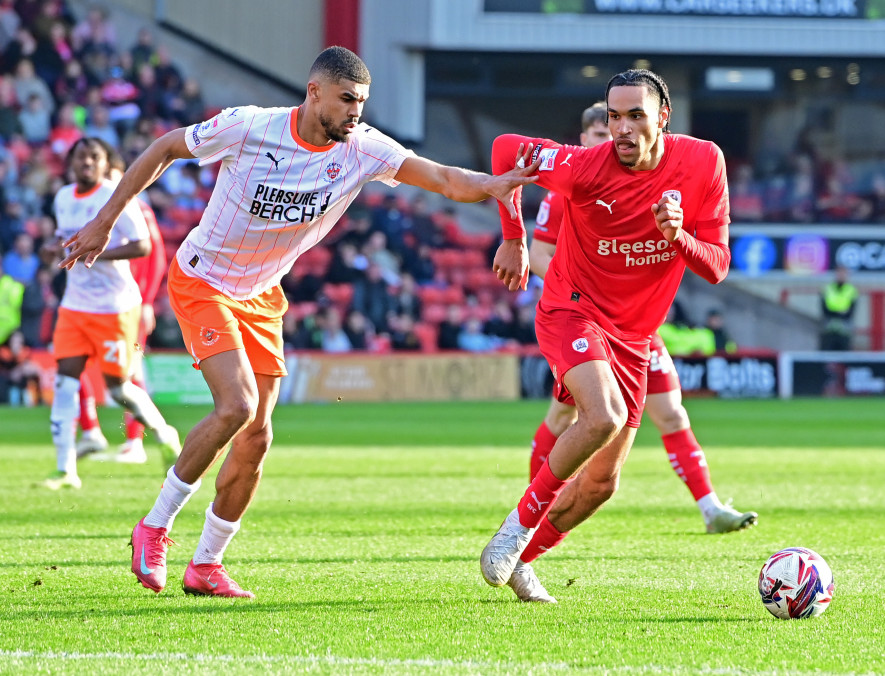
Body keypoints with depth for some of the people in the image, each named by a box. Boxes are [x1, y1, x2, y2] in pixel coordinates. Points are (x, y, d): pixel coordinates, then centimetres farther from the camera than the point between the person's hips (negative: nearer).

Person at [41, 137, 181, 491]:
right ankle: (65, 470, -8)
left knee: (118, 387, 2)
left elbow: (143, 246, -19)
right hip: (74, 304, 6)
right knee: (65, 380, -7)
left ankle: (163, 432, 32)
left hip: (115, 306, -6)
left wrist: (95, 254, -27)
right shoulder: (63, 198, 8)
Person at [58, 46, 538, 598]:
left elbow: (445, 179, -22)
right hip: (202, 281, -5)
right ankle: (156, 527, -6)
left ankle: (206, 565, 15)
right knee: (237, 407, -22)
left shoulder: (363, 150, -13)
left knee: (256, 437, 1)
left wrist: (494, 185, -43)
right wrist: (105, 222, -5)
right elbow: (165, 149, -7)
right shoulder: (248, 128, -21)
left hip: (261, 294, 5)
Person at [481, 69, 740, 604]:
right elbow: (506, 148, -2)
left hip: (633, 336, 5)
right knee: (604, 417, -33)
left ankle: (522, 557, 27)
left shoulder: (703, 163, -11)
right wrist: (514, 240, 2)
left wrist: (678, 236, -28)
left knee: (603, 483, 6)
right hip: (572, 312, -5)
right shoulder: (586, 168, -20)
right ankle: (521, 520, -14)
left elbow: (717, 267, -8)